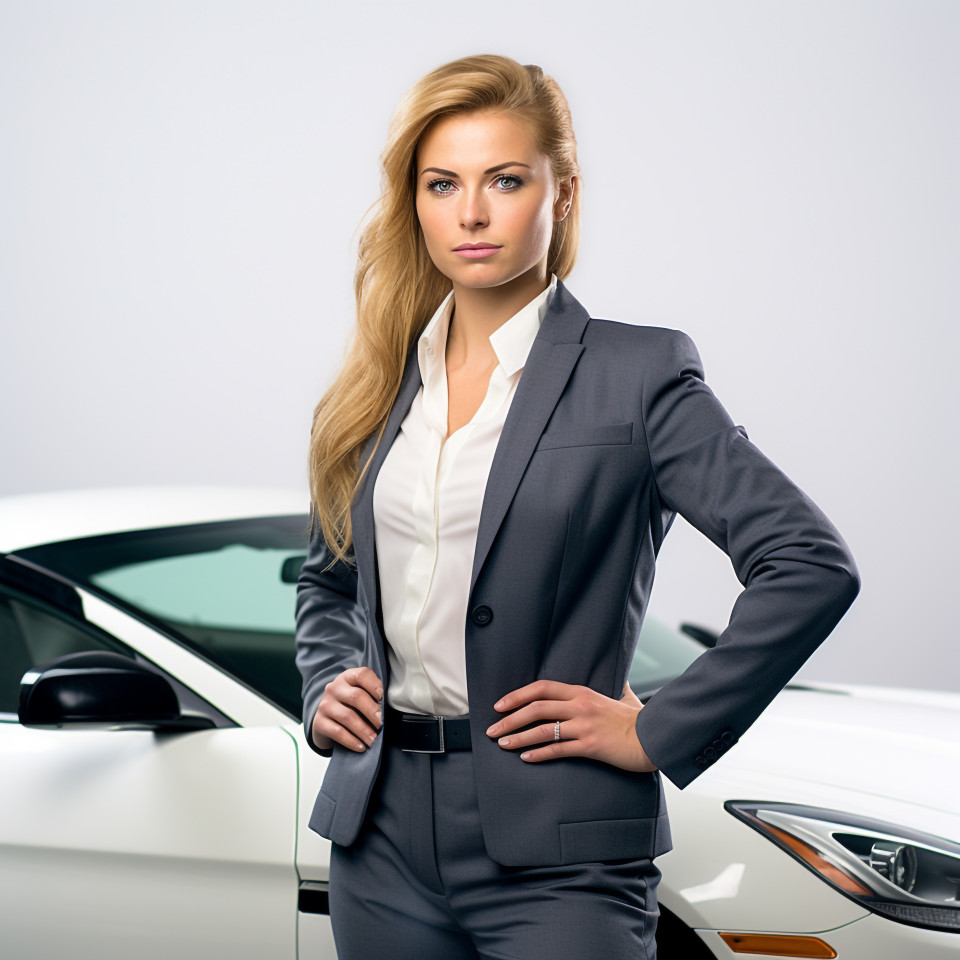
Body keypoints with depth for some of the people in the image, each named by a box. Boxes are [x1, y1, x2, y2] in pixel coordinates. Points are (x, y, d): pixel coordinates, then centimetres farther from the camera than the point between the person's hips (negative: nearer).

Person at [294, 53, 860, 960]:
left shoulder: (636, 374, -6)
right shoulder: (381, 385, 11)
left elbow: (812, 564, -12)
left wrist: (658, 732, -11)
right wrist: (326, 688, 6)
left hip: (554, 854, -5)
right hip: (382, 834, 5)